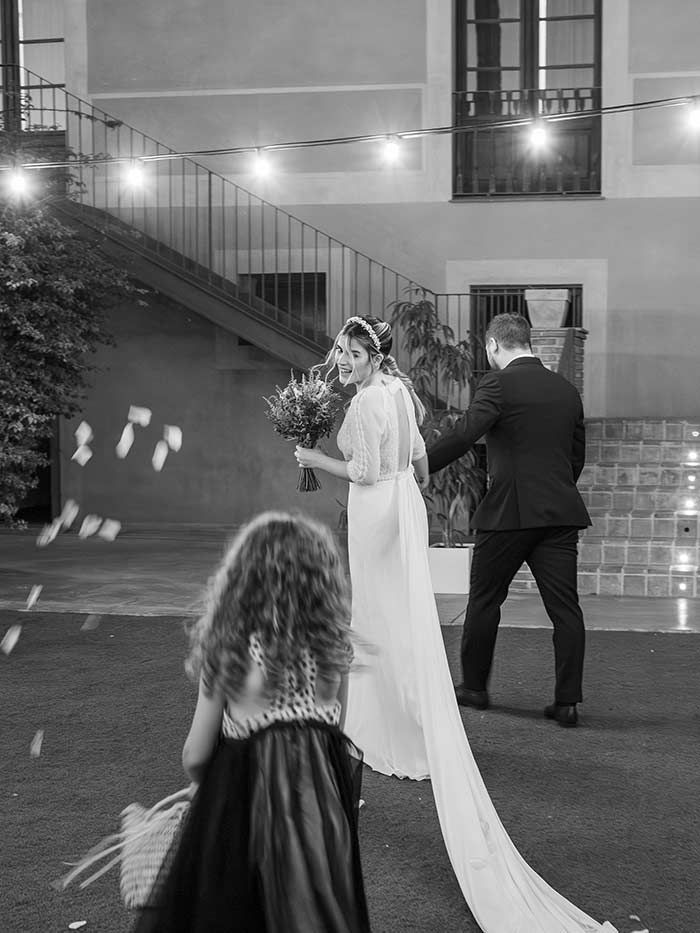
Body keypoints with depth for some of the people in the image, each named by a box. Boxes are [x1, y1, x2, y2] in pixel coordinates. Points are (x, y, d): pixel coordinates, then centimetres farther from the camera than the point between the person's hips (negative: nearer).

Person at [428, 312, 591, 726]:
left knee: (485, 599, 12)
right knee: (565, 606, 4)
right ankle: (567, 701, 3)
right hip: (561, 512, 5)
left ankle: (474, 687, 23)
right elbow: (578, 455, 18)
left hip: (509, 511, -5)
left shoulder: (499, 383, -7)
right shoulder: (567, 389, 12)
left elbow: (463, 434, -18)